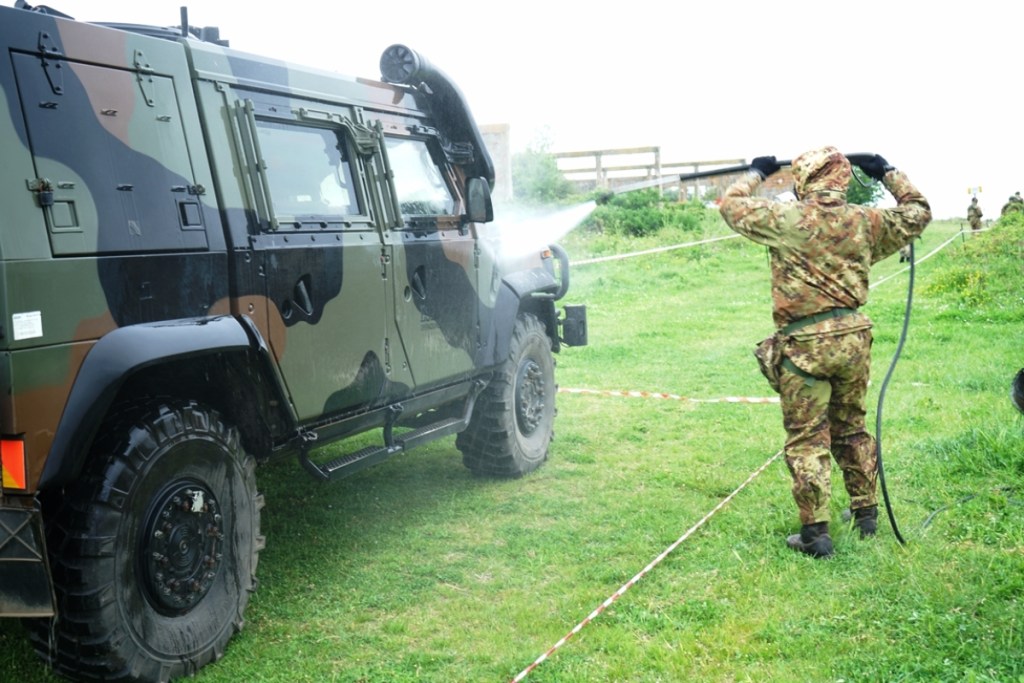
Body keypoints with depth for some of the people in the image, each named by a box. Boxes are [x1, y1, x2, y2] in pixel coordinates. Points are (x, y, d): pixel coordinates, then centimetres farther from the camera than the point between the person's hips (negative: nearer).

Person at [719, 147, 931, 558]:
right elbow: (917, 213, 20)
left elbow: (731, 205, 4)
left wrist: (755, 174, 20)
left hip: (804, 343, -5)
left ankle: (815, 533, 3)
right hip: (853, 337, 5)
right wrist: (888, 173, 29)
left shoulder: (786, 220, -9)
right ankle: (866, 513, 31)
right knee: (851, 429, 21)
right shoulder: (865, 221, 3)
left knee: (806, 441, 2)